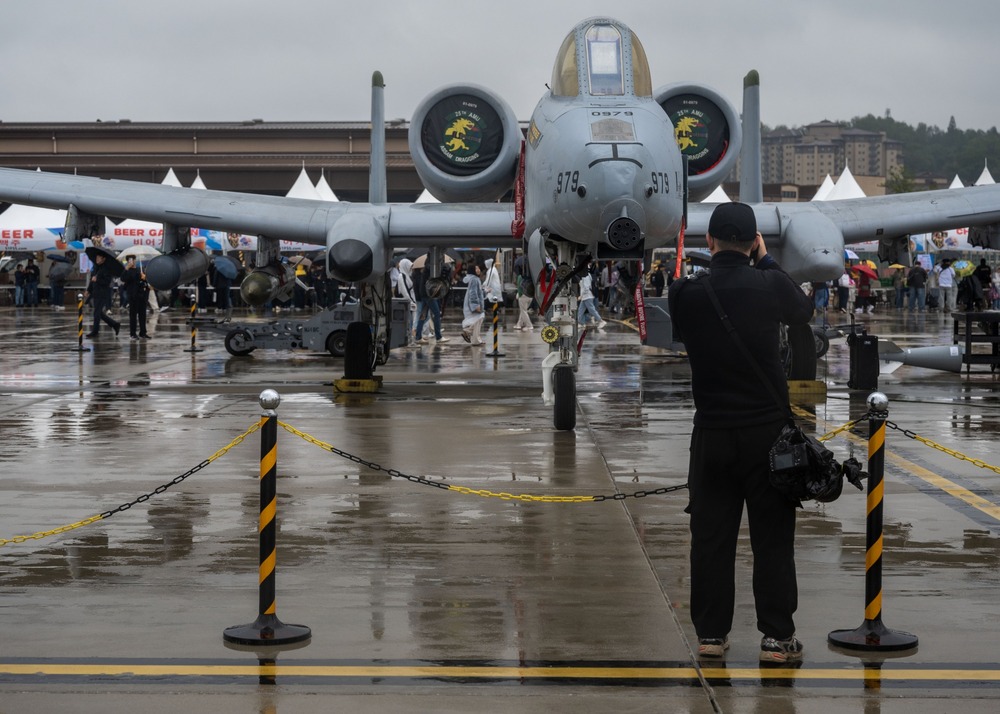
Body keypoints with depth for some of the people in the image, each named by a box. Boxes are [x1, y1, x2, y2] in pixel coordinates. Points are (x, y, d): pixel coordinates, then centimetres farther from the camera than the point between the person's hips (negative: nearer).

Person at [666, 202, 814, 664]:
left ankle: (710, 633, 13)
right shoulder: (769, 285, -10)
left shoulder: (686, 293, -5)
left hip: (712, 431, 2)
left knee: (711, 536, 8)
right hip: (768, 429, -1)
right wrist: (766, 261, 17)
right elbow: (803, 312, 11)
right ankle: (777, 636, 6)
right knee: (772, 537, 4)